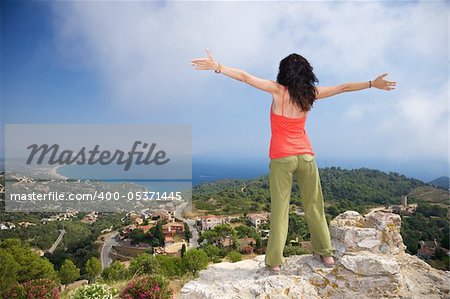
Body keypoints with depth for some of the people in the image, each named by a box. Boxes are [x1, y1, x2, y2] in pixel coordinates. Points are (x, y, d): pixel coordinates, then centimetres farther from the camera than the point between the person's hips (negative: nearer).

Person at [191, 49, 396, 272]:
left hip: (281, 158, -3)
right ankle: (326, 253, 27)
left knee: (279, 209, 3)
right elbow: (344, 88, 13)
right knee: (314, 207, 15)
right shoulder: (311, 93, 3)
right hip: (306, 156, 3)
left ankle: (275, 260, 8)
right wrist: (373, 84, 25)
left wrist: (216, 67, -7)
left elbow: (245, 77, -10)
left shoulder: (278, 91, -6)